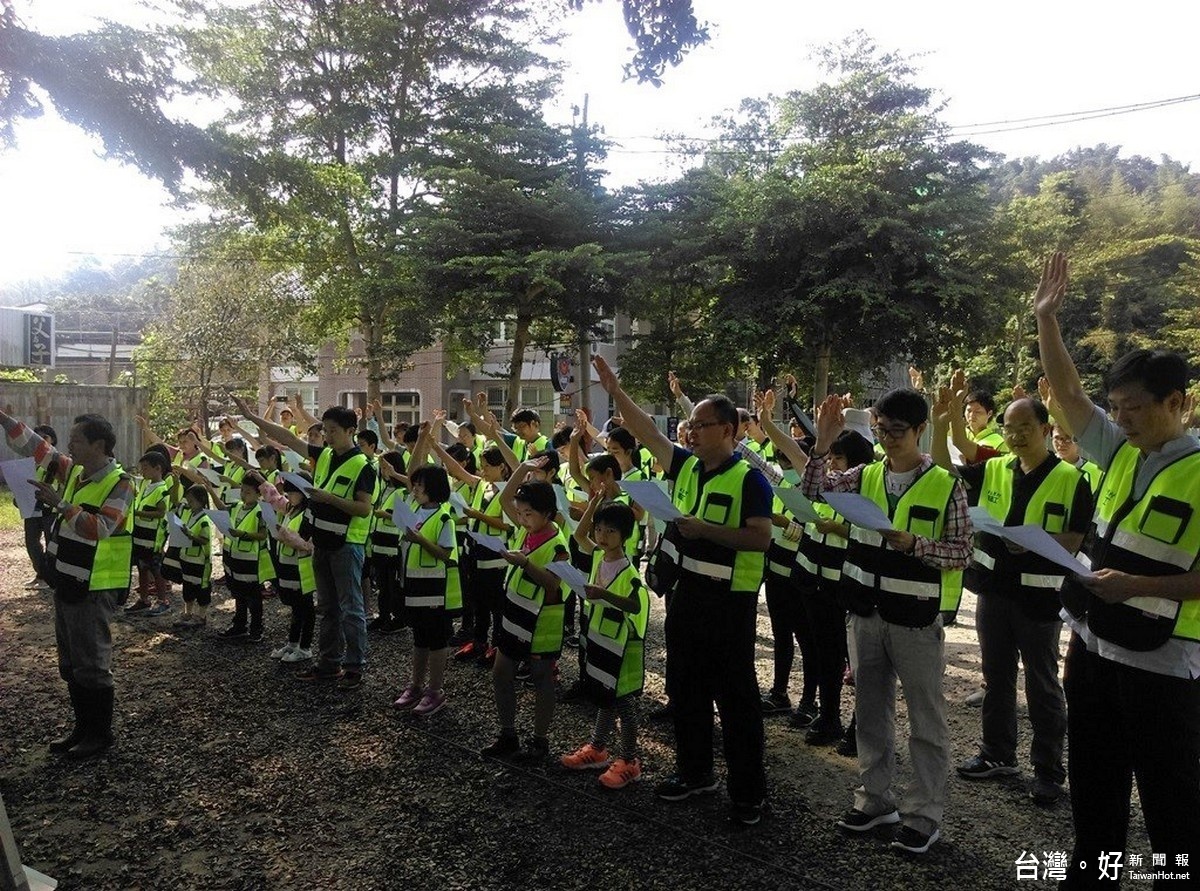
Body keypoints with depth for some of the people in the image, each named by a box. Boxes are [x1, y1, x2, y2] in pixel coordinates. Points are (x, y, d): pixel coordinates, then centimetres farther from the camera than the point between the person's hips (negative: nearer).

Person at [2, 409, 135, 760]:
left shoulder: (119, 483, -17)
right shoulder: (74, 471, 7)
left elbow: (100, 528, -26)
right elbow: (36, 447, 13)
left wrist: (60, 503, -26)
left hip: (95, 588, -9)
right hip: (67, 582, 9)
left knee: (91, 664, 0)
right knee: (70, 662, 16)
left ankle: (101, 734, 13)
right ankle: (83, 728, 29)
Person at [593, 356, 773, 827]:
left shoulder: (749, 479, -13)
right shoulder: (685, 466, 7)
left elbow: (761, 538, -20)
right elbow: (648, 432, 6)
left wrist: (706, 529, -26)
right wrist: (614, 390, 1)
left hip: (730, 598, -7)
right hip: (687, 590, 8)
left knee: (736, 695, 2)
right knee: (685, 687, 17)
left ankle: (748, 791, 15)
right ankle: (694, 772, 33)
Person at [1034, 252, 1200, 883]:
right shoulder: (1119, 451, 4)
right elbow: (1067, 391, 8)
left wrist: (1139, 586, -22)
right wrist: (1046, 318, 2)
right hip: (1093, 648, 7)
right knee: (1092, 782, 20)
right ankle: (1088, 872, 36)